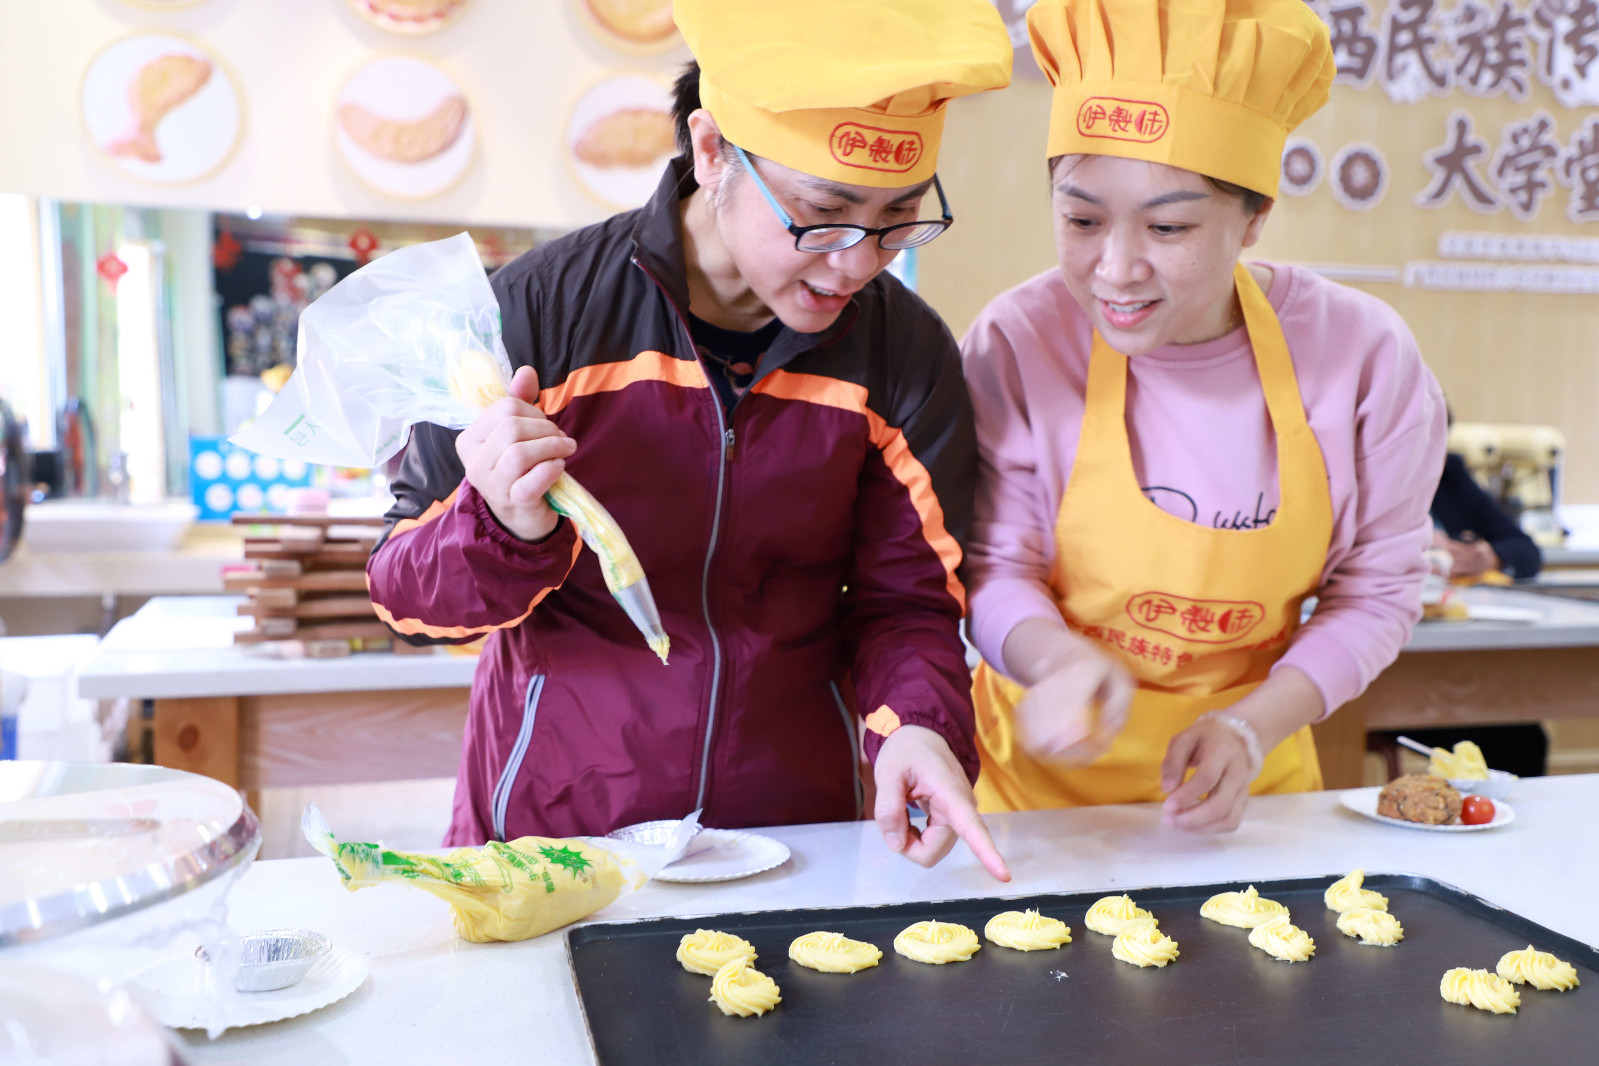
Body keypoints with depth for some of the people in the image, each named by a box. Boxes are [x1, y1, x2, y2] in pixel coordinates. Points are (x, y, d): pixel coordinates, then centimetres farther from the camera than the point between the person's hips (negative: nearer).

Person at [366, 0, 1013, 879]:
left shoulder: (907, 354, -7)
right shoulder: (537, 311, -14)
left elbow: (906, 598, -2)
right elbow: (405, 595, -8)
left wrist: (915, 723, -23)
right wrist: (509, 533, -29)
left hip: (798, 828, -3)